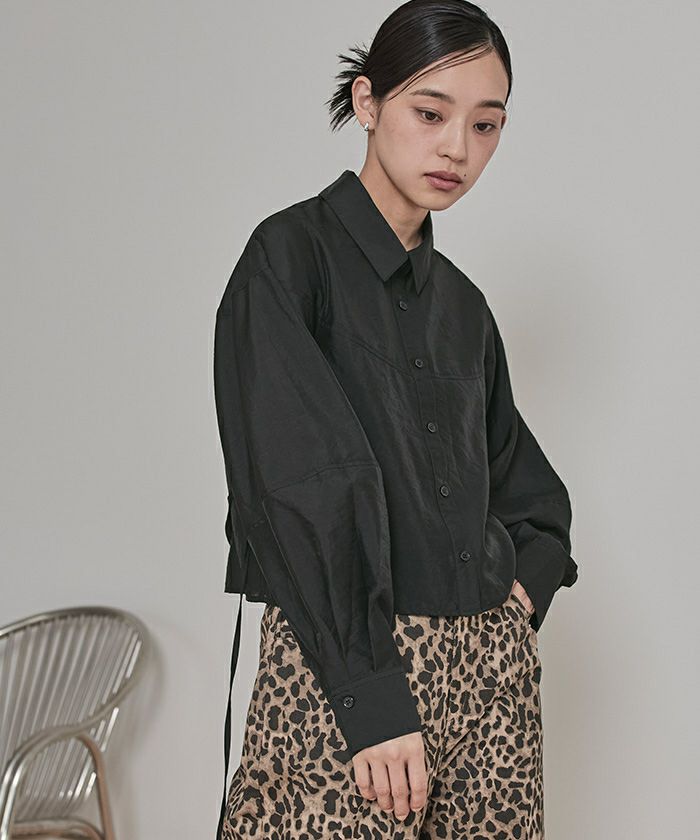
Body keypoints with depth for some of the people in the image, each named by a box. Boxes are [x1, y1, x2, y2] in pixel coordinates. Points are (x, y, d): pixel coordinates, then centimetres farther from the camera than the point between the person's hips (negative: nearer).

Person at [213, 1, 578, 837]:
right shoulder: (291, 254, -4)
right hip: (343, 672, -6)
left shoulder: (462, 303, 15)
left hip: (490, 666, 6)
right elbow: (302, 487, -14)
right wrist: (370, 691, -20)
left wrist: (526, 582, 5)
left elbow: (529, 486, 24)